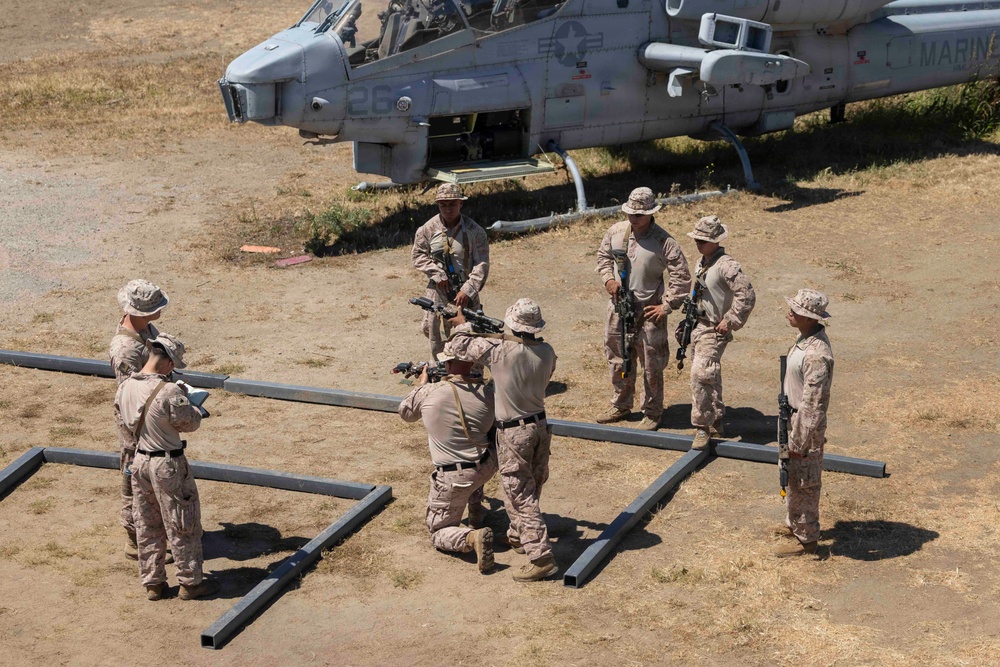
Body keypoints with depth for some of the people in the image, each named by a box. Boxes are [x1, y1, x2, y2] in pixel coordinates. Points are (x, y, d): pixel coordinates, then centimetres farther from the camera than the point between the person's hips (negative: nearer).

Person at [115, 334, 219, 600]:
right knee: (183, 526, 9)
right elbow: (191, 423, -12)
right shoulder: (169, 392, -26)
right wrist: (191, 405, 7)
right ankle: (190, 582, 19)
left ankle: (152, 583, 27)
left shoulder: (125, 387, -4)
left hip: (140, 462, 7)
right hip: (168, 466, -7)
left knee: (147, 526, 18)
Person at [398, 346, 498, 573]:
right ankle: (475, 513, 38)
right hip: (487, 467, 4)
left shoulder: (428, 393, -16)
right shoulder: (487, 393, -10)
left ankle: (472, 538, -20)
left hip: (453, 479, -4)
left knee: (438, 533, 11)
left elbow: (405, 412, 6)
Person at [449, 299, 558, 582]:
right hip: (540, 425, 6)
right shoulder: (547, 352, -6)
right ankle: (518, 537, 41)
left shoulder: (499, 350, -22)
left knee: (522, 495, -4)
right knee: (529, 488, 22)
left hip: (513, 433, -6)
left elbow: (462, 346, -9)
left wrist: (462, 325, 14)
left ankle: (542, 557, -8)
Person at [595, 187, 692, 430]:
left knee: (652, 365, 4)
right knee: (618, 360, 17)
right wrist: (608, 280, -2)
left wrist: (666, 306, -13)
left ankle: (652, 412, 19)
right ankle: (621, 406, 35)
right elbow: (603, 256, 17)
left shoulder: (663, 242, -15)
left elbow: (681, 276, -12)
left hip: (648, 312, -5)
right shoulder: (616, 232, 0)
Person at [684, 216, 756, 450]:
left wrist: (730, 321, -20)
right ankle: (715, 421, 31)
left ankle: (702, 427, -12)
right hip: (697, 326, 9)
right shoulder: (702, 263, 9)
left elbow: (747, 296, -24)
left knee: (700, 375, -19)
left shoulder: (726, 265, -19)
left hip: (714, 330, -9)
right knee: (710, 377, 18)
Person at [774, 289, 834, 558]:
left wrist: (800, 442, -21)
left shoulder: (816, 355, -30)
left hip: (805, 424, -10)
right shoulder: (806, 339, 1)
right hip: (794, 417, 10)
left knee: (802, 484, 6)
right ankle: (795, 523, 43)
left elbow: (813, 404, -26)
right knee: (793, 478, 25)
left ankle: (805, 539, 21)